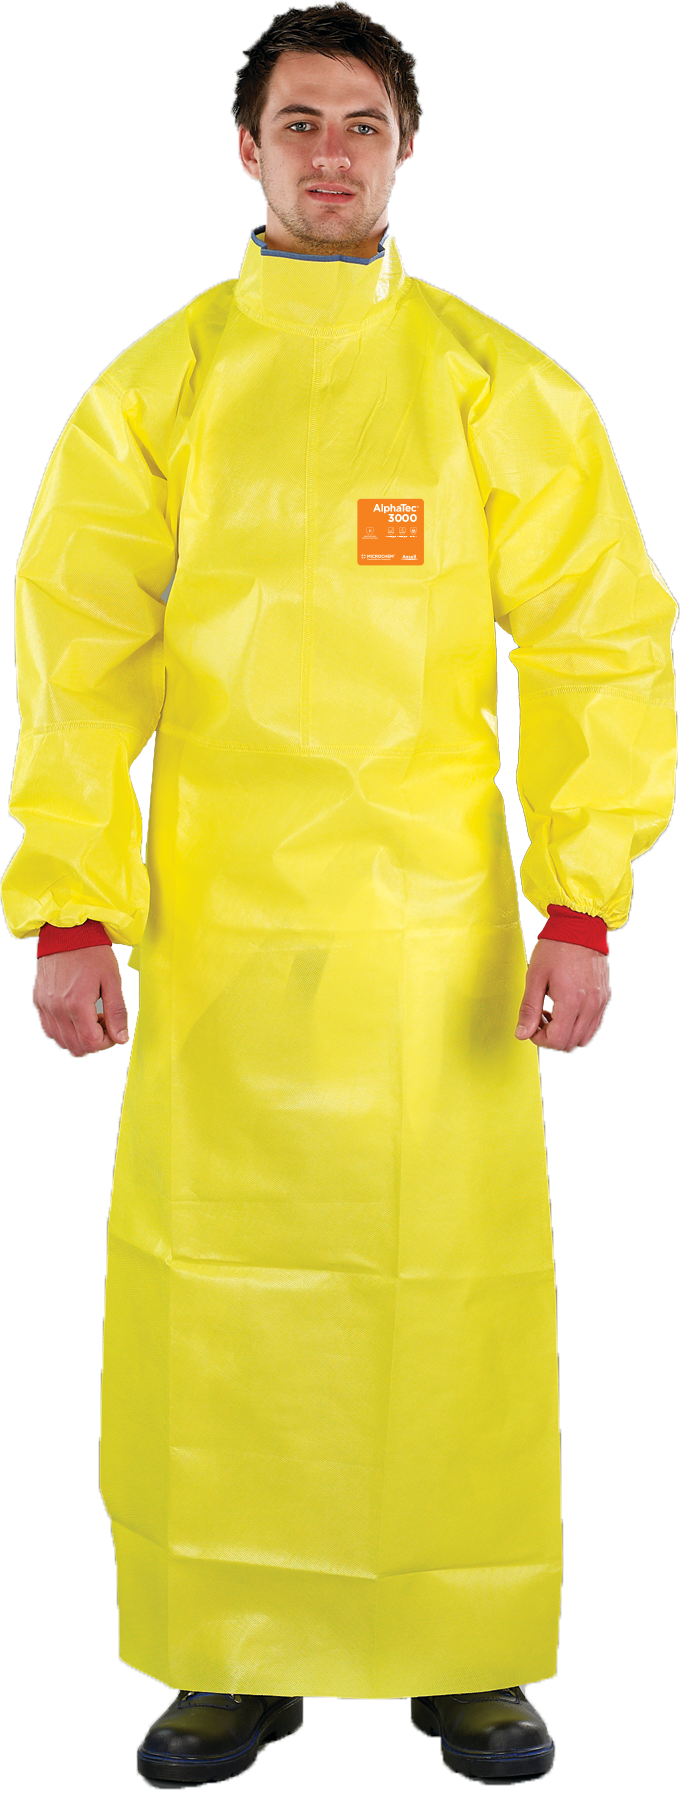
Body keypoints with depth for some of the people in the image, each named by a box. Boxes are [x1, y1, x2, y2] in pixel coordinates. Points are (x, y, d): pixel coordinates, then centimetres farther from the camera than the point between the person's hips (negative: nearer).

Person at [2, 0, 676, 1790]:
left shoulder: (504, 390, 4)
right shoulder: (153, 389, 6)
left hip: (440, 925, 0)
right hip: (216, 923, 1)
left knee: (459, 1286, 3)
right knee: (212, 1289, 3)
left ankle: (471, 1657, 20)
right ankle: (233, 1660, 20)